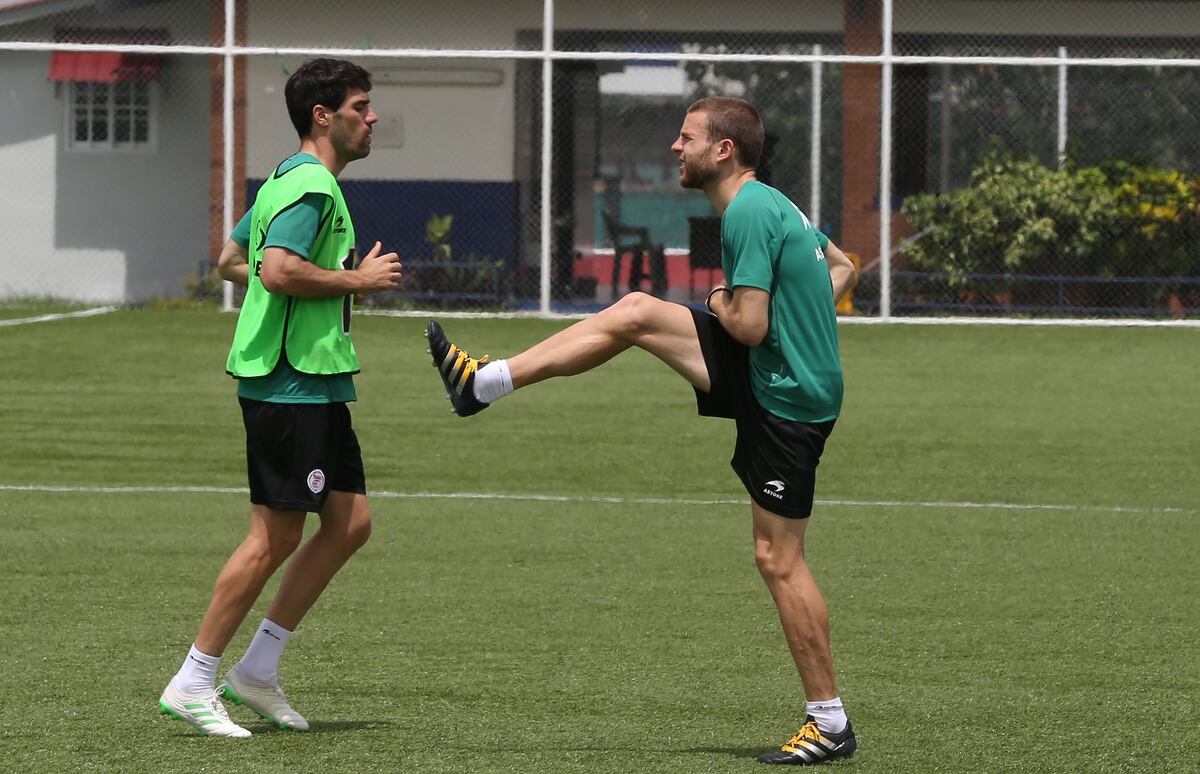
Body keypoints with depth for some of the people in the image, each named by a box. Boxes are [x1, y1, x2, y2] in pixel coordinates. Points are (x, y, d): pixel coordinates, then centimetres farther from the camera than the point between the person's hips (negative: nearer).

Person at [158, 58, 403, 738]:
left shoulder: (294, 181, 19)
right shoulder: (309, 185, -14)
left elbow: (232, 260, 27)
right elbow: (277, 271, -27)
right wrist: (357, 280, -16)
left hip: (316, 384, 11)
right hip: (290, 383, -11)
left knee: (351, 522, 9)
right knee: (277, 537, -7)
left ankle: (258, 669, 13)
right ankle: (193, 685, 0)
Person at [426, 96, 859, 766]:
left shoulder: (748, 214, -21)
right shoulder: (772, 205, 10)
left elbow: (749, 326, -26)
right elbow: (842, 267, 25)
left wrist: (721, 305, -4)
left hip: (788, 398, -10)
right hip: (767, 377, 10)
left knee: (779, 560, -5)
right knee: (635, 312, 8)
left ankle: (830, 724, 1)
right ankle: (485, 384, 15)